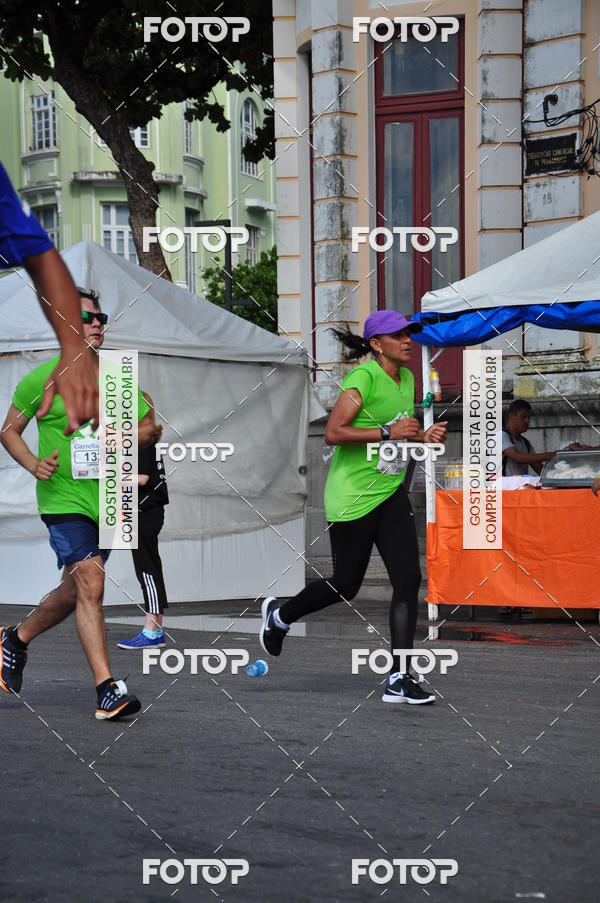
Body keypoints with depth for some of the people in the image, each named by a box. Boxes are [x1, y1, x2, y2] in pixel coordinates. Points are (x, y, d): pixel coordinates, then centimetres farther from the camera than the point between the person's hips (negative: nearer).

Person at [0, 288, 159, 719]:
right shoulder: (42, 378, -2)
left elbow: (150, 427, 13)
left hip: (106, 501, 5)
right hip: (63, 499, -5)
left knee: (75, 590, 14)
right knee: (91, 582, -18)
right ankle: (108, 689, -17)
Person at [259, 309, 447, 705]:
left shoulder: (407, 378, 10)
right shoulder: (363, 377, -16)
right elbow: (334, 432, -23)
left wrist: (423, 435, 6)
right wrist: (388, 431, -27)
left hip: (391, 493, 7)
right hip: (352, 496, -7)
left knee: (409, 579, -7)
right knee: (346, 585, 5)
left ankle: (399, 678, -5)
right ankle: (280, 615, 35)